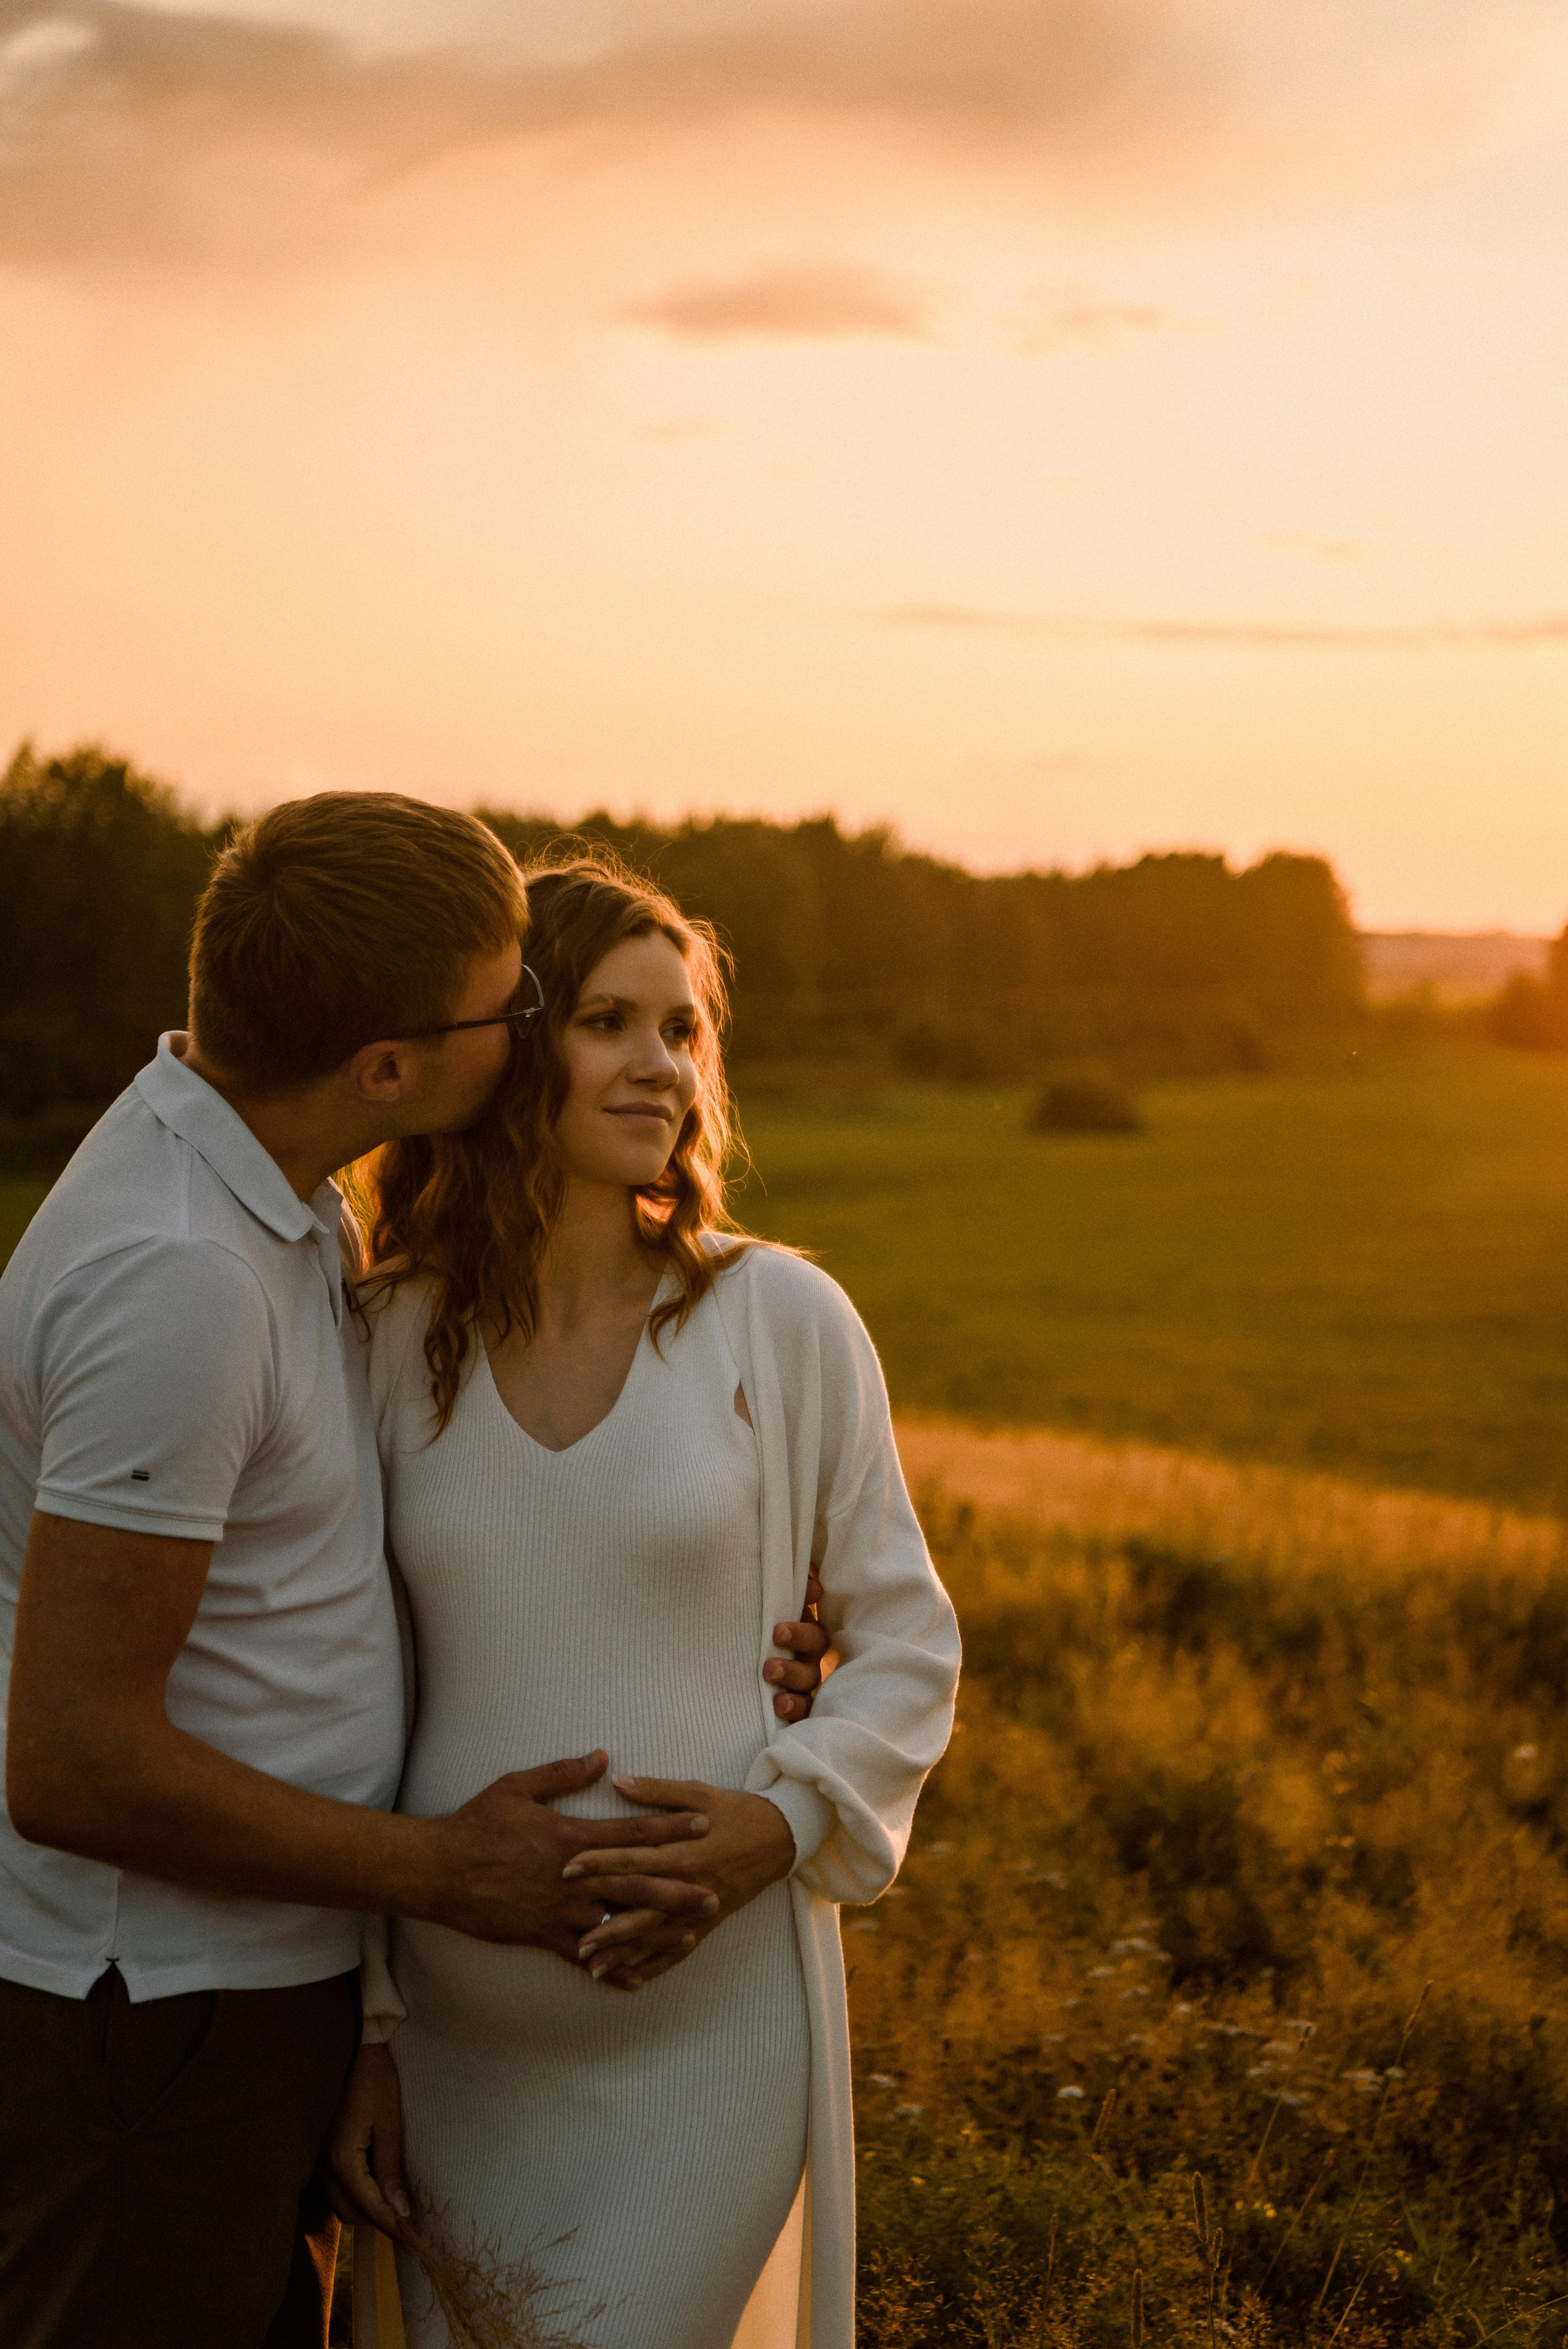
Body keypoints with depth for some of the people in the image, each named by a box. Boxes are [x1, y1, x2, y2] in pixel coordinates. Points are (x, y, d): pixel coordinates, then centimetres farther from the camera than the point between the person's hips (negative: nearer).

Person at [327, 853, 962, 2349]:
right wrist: (359, 2027, 5)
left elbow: (907, 1644, 1)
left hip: (710, 2015, -2)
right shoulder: (389, 1344, -1)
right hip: (460, 2035, 3)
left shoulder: (783, 1321, -6)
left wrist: (782, 1822, -17)